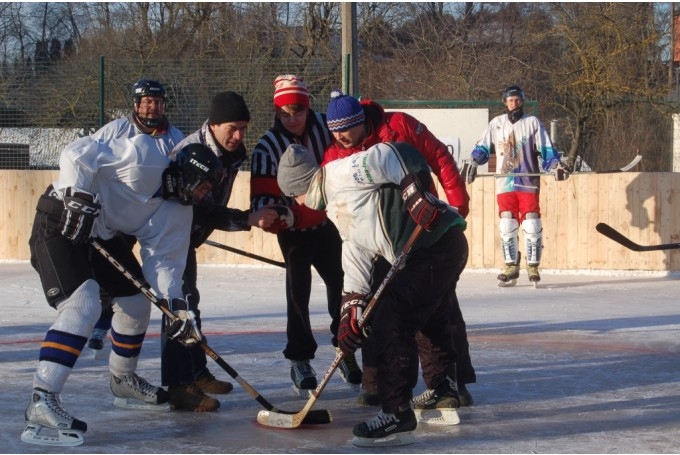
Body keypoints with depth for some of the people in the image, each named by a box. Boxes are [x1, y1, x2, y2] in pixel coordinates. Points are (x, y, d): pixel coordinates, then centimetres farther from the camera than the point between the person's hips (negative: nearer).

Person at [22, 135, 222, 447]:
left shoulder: (179, 212, 4)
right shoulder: (146, 157, -21)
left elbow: (163, 260, 0)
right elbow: (77, 153, -24)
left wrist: (176, 305, -14)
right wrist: (78, 197, -28)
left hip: (102, 234, 10)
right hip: (61, 221, -10)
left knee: (137, 300, 15)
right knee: (85, 305, -24)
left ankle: (123, 380, 36)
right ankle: (41, 401, -29)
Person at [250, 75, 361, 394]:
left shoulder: (324, 127, -9)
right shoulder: (268, 147, -17)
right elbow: (262, 196, -19)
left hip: (327, 223, 3)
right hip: (294, 231, -3)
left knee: (340, 284, 5)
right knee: (298, 291, -4)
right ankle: (299, 359, 9)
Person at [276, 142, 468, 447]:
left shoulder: (342, 173, -6)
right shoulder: (338, 209, 23)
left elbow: (398, 155, -18)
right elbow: (356, 259, 21)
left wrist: (416, 193, -25)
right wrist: (351, 313, 14)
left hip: (437, 242, -11)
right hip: (425, 252, 11)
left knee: (390, 325, -11)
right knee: (431, 320, 28)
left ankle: (397, 416, -9)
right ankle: (445, 392, 46)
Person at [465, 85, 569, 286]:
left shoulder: (532, 122, 4)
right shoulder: (496, 124, 10)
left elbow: (546, 149, 1)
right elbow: (483, 148, 13)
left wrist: (555, 165, -15)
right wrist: (473, 162, -5)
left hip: (528, 183, -2)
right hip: (505, 184, 2)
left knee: (531, 225, -7)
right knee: (507, 226, -2)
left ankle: (533, 266, 3)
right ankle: (511, 267, 6)